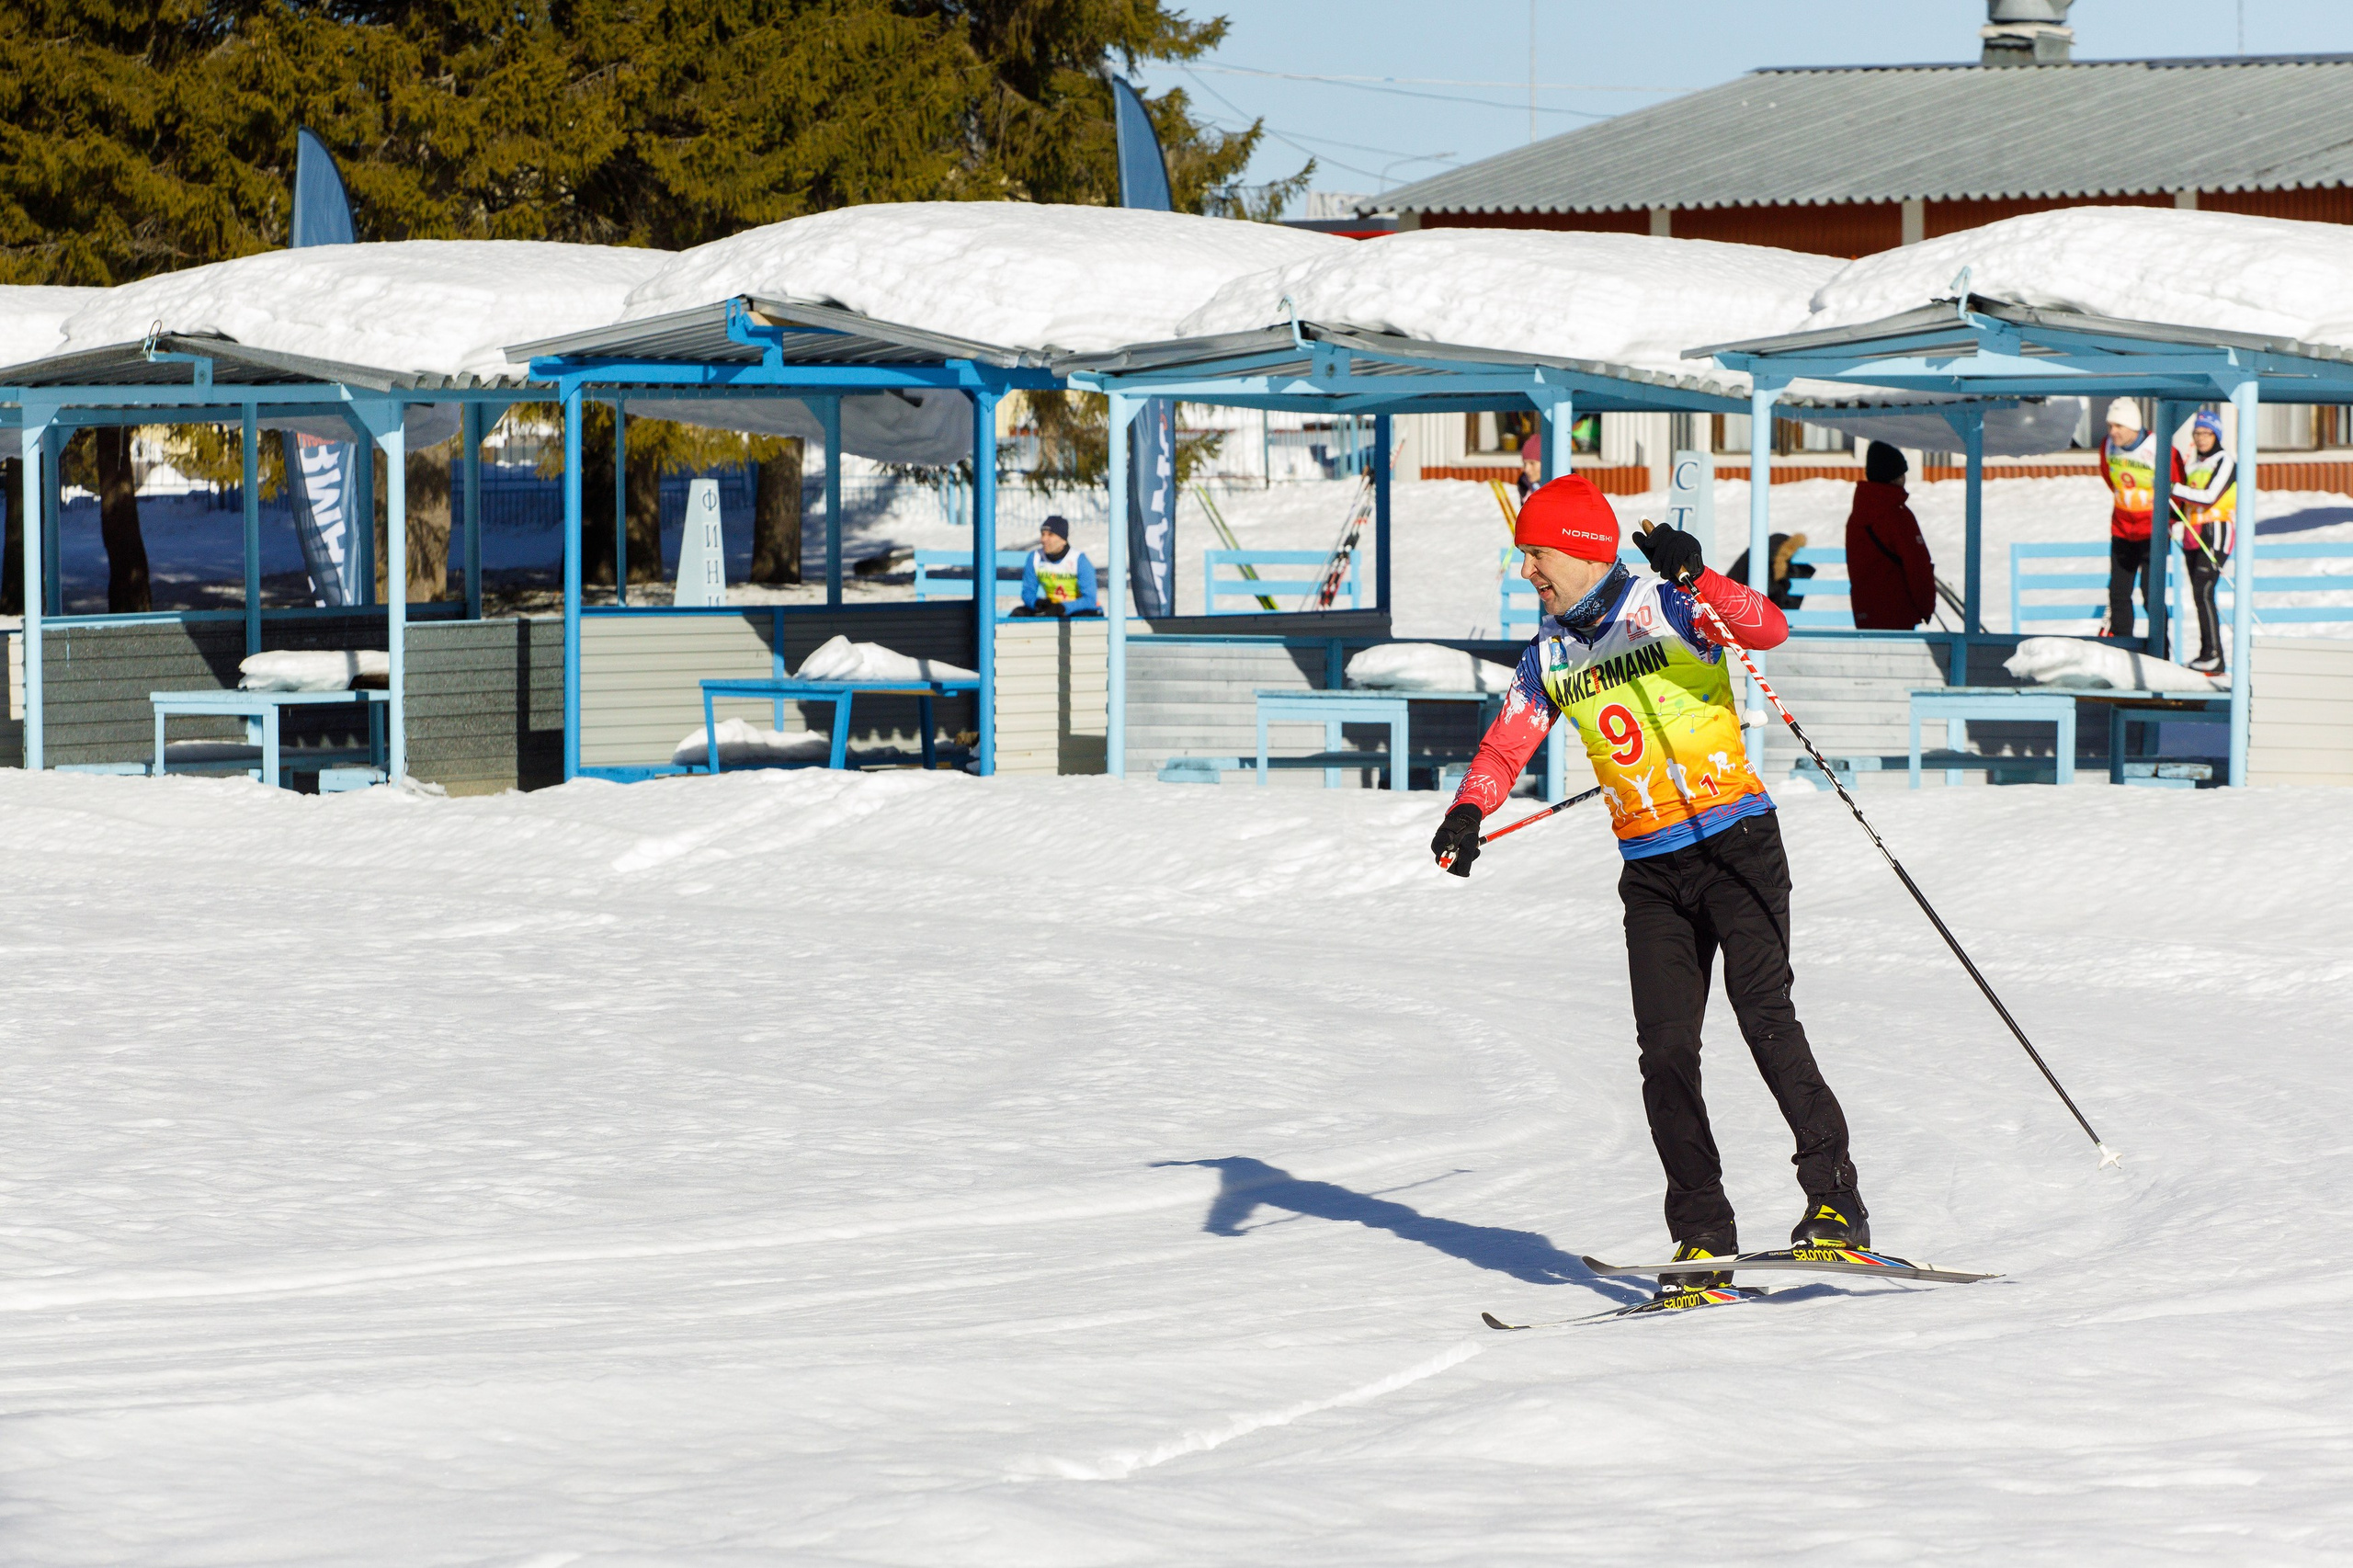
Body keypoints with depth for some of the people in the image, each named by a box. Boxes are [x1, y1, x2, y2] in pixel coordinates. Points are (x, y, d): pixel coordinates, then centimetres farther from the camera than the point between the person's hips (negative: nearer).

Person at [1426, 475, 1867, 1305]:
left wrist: (1695, 578, -38)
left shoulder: (1669, 608, -8)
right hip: (1651, 870, 6)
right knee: (1665, 1051, -3)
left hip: (1735, 839, -6)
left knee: (1763, 1014, -18)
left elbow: (1768, 629, -22)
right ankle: (1703, 1240, 1)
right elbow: (1508, 743, 8)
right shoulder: (1549, 654, 11)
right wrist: (1468, 810, -12)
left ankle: (1836, 1204, -15)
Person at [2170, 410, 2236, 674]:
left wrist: (2174, 489, -18)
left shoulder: (2224, 461, -6)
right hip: (2193, 536, 8)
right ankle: (2208, 656, 7)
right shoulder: (2194, 461, 17)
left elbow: (2210, 496, -18)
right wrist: (2177, 525, 9)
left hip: (2216, 533, -8)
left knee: (2203, 592, -16)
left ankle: (2213, 656, -16)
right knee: (2198, 596, 4)